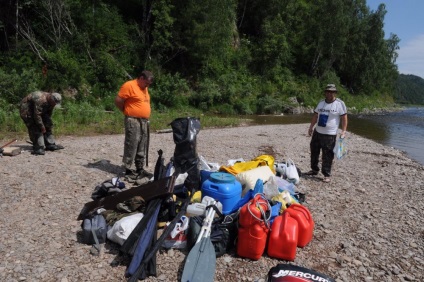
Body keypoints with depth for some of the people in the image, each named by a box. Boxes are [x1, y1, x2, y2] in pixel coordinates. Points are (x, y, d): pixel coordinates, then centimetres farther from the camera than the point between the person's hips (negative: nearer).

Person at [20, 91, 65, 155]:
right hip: (26, 110, -9)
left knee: (47, 127, 4)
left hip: (35, 111, 9)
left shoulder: (51, 102, -7)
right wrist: (42, 126, -29)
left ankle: (50, 144, 11)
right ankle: (38, 148, -21)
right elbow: (37, 115, -35)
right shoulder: (40, 100, -36)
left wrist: (48, 127, 1)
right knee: (35, 129, -20)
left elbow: (48, 116, 3)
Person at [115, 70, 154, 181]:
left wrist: (146, 116, 15)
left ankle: (140, 169, 20)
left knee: (142, 147, 11)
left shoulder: (144, 88, 16)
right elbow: (118, 101, -13)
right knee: (131, 146, -6)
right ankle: (128, 170, 1)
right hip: (133, 121, -8)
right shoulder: (129, 85, -11)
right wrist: (127, 111, -2)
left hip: (144, 121, 8)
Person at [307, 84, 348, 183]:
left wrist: (343, 131, -15)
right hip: (317, 132, 6)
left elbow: (344, 118, -7)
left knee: (327, 156, -3)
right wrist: (311, 127, 13)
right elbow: (315, 116, 16)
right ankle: (315, 170, 29)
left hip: (330, 135, -6)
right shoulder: (321, 102, 10)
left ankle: (327, 175, 8)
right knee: (314, 151, 13)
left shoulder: (340, 104, -6)